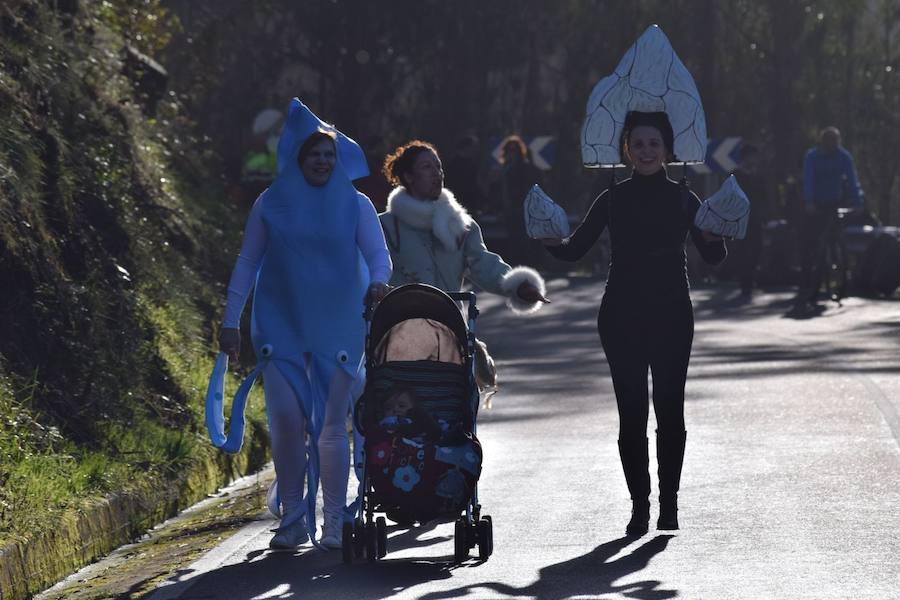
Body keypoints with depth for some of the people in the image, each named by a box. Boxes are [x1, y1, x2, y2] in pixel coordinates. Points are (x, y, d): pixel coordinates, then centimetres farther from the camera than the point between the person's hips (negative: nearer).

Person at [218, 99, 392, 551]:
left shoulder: (354, 205, 5)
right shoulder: (271, 203, 5)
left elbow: (379, 254, 0)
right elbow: (247, 262, 8)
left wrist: (378, 281, -24)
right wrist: (231, 321, 4)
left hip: (337, 326, 0)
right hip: (281, 324, 0)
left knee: (332, 423, -1)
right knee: (286, 418, -9)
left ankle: (334, 522, 5)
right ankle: (293, 519, 1)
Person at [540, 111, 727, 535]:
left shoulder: (682, 198, 6)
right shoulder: (614, 199, 7)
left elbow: (713, 258, 4)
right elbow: (576, 249, 6)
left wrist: (714, 237, -18)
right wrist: (552, 241, -15)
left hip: (671, 314, 0)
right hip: (622, 316, 0)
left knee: (670, 411, -3)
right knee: (632, 413, -3)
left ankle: (668, 501, 8)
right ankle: (640, 505, 2)